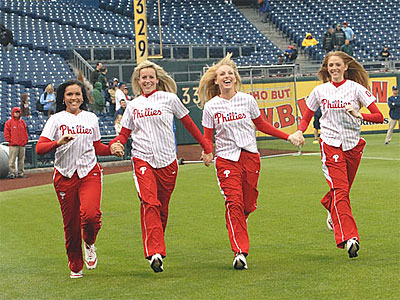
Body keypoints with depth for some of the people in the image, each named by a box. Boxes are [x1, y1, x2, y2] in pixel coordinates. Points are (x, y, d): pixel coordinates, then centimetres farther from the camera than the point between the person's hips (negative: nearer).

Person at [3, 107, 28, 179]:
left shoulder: (22, 122, 16)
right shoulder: (9, 122, 2)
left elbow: (25, 132, 19)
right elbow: (6, 133, -1)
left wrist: (25, 140, 9)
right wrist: (9, 140, -8)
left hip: (22, 144, 5)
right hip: (13, 145, -5)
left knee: (21, 160, 6)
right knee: (12, 160, -8)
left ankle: (21, 173, 11)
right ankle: (12, 173, -6)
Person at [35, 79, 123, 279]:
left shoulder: (91, 118, 12)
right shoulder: (56, 119, 2)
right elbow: (39, 148, -8)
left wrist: (111, 149, 5)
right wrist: (59, 142, -25)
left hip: (89, 173, 1)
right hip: (65, 175, -1)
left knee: (91, 215, -22)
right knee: (70, 223, 2)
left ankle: (89, 243, 11)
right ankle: (75, 266, 21)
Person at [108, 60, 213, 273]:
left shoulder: (169, 99, 6)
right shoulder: (133, 105, 14)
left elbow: (189, 124, 13)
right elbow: (124, 133, 15)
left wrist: (206, 147, 16)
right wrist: (115, 144, -7)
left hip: (167, 160, 0)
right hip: (142, 159, 0)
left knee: (162, 208, 5)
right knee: (150, 203, -18)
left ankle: (156, 246, 24)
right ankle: (154, 253, -27)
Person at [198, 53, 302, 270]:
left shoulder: (247, 100, 4)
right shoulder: (211, 106, 1)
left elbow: (262, 125, 17)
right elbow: (207, 137, 5)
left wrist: (288, 137, 15)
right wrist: (207, 153, -16)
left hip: (250, 156, 2)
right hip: (226, 159, -2)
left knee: (248, 205, 3)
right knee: (233, 203, -16)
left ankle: (237, 226, 39)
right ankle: (240, 252, -16)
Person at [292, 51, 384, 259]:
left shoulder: (356, 88, 0)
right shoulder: (320, 91, 6)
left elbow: (379, 116, -5)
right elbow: (306, 118, 17)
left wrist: (359, 115, -23)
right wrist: (299, 131, -4)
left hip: (353, 144, 1)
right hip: (331, 144, -1)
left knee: (343, 189, 11)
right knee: (340, 190, -16)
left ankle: (331, 210, 47)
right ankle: (349, 238, -24)